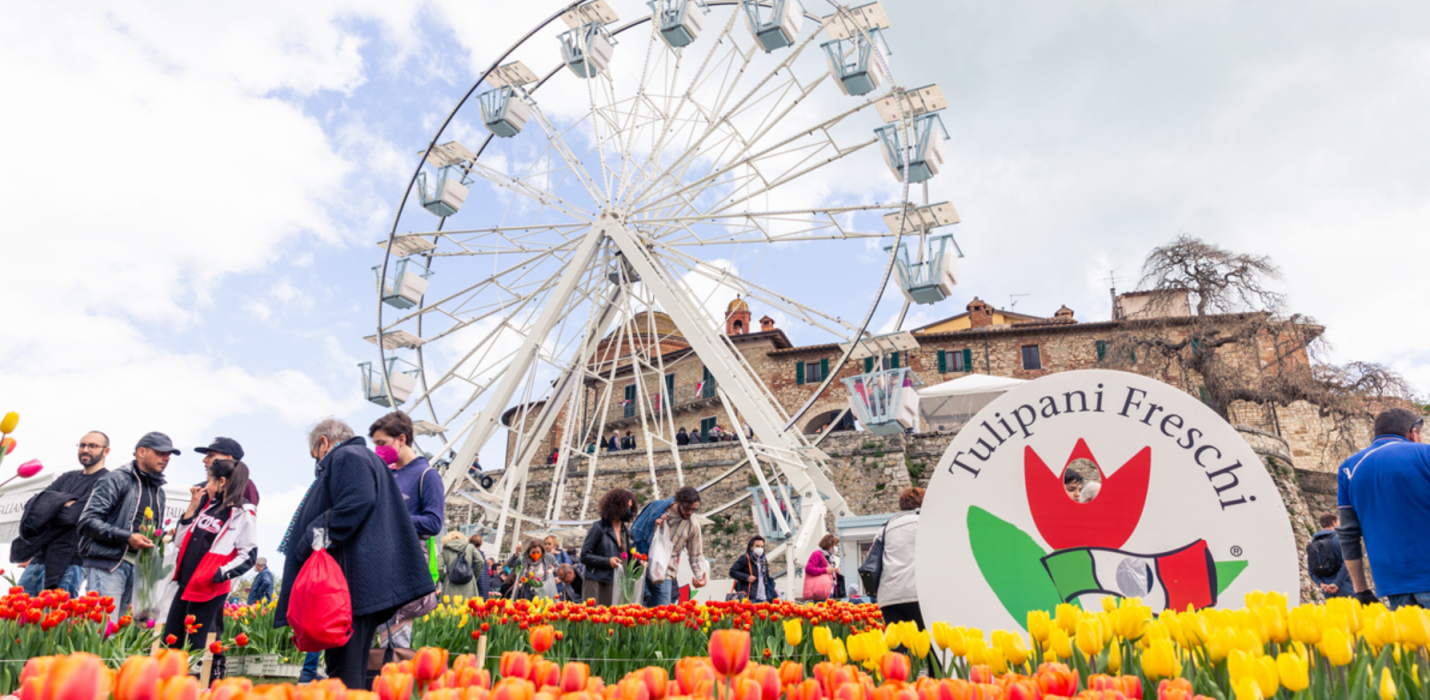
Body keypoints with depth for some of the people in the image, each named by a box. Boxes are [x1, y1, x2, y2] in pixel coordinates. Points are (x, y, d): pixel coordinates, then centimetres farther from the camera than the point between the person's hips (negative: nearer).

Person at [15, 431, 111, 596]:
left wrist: (44, 510, 0)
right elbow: (34, 502, 4)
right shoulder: (68, 478, 18)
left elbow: (73, 515, -15)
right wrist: (62, 501, -14)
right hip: (39, 558, 7)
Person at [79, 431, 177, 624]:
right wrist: (127, 537, -19)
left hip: (137, 569, 7)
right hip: (107, 566, -6)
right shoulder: (118, 479, -3)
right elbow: (88, 521, -11)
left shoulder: (158, 491, 19)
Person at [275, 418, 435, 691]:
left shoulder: (347, 457, -4)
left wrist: (308, 544, -16)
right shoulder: (364, 458, 28)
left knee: (343, 675, -11)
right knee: (353, 673, 13)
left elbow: (355, 504, -21)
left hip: (352, 581, -11)